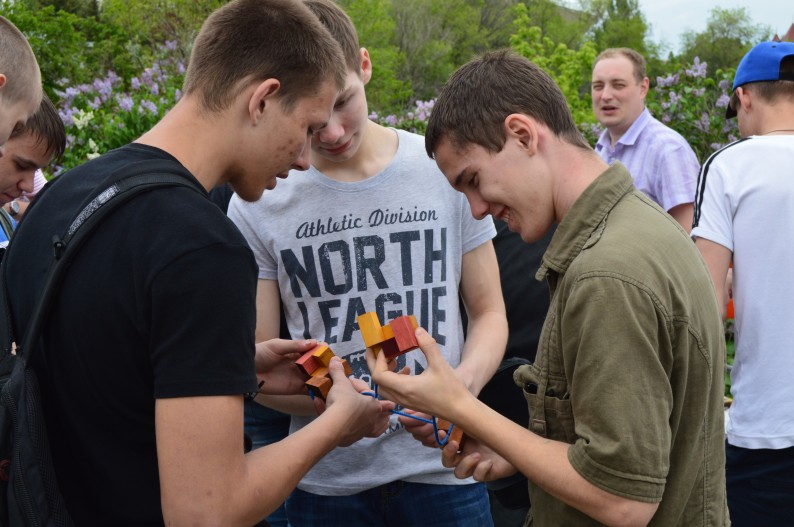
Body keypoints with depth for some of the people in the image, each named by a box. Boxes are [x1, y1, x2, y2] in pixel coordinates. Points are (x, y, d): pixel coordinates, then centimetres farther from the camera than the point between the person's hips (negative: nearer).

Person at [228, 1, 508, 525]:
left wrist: (462, 385, -18)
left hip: (442, 467, 1)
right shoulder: (257, 205, -7)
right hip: (326, 479, 0)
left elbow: (489, 313, 3)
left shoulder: (446, 170, -4)